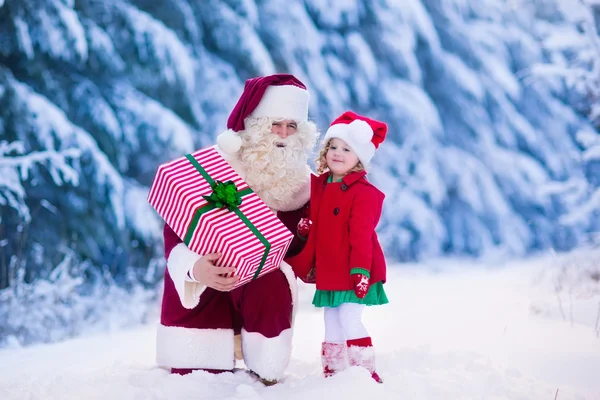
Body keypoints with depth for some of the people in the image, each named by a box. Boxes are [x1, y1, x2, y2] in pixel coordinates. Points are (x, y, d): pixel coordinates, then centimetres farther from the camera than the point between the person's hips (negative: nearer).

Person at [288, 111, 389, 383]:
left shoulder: (363, 193, -14)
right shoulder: (319, 186, 9)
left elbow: (361, 236, -19)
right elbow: (313, 232, 16)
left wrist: (361, 269, -23)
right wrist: (301, 264, 15)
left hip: (353, 272, -8)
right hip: (328, 273, 8)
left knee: (349, 319, -12)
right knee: (332, 323, 12)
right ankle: (333, 373, 22)